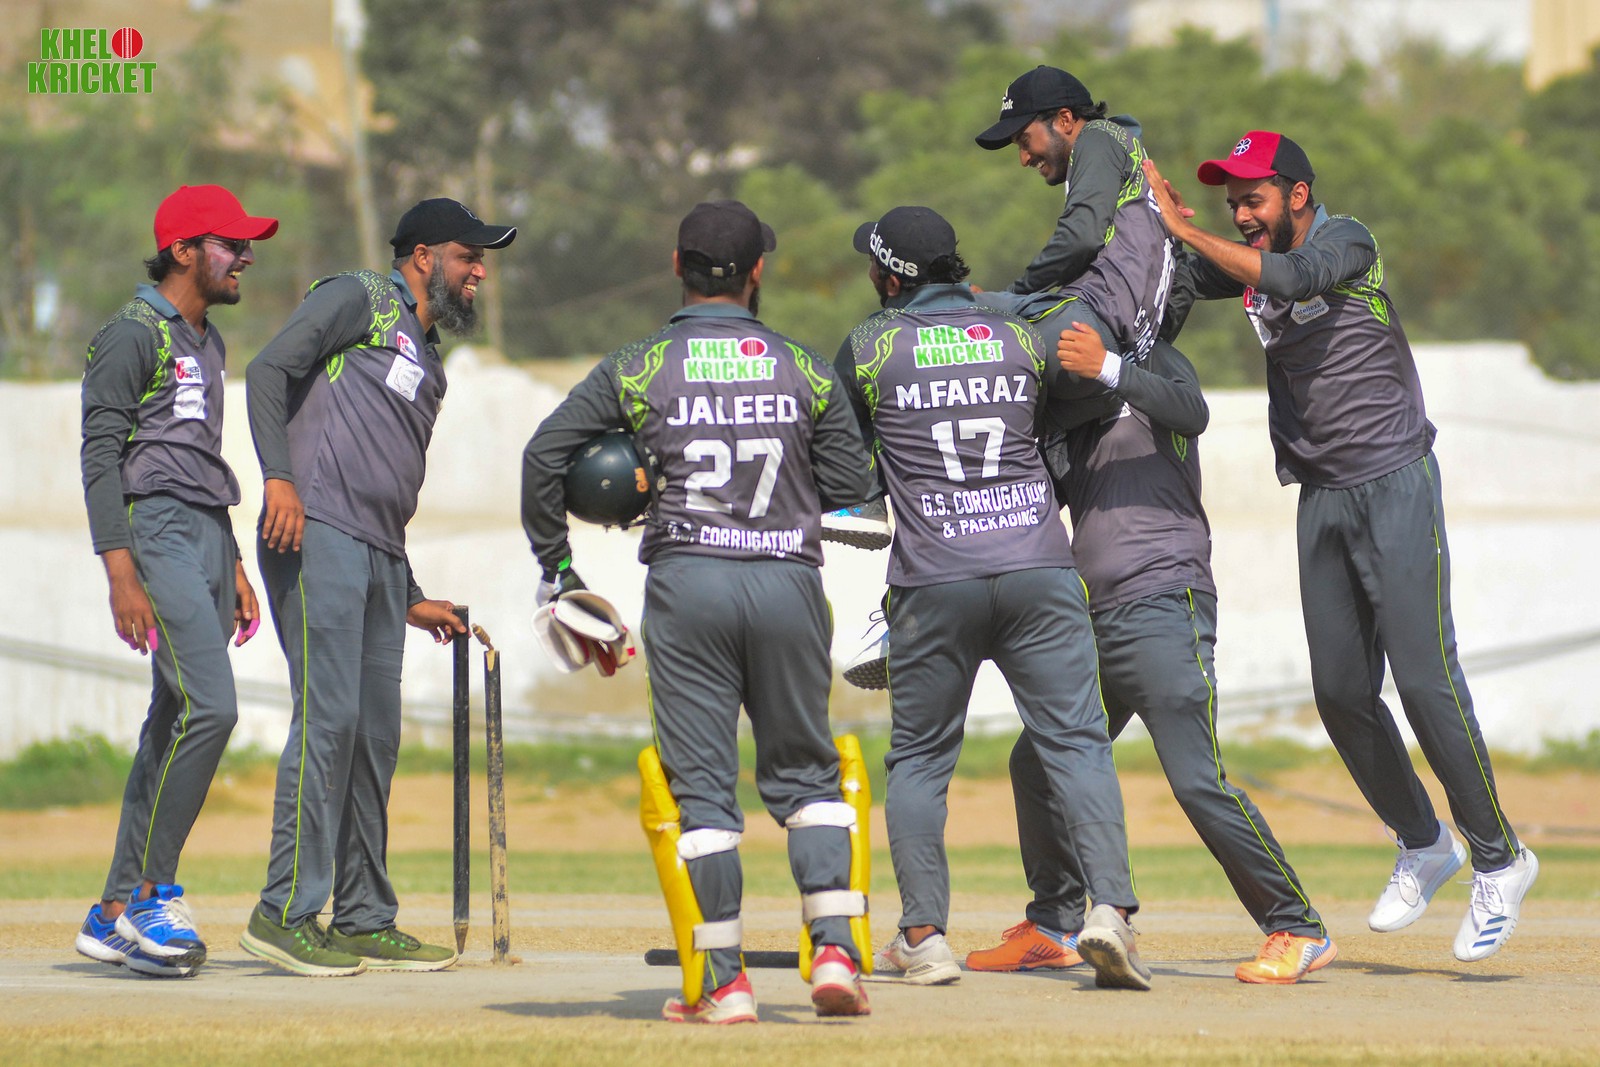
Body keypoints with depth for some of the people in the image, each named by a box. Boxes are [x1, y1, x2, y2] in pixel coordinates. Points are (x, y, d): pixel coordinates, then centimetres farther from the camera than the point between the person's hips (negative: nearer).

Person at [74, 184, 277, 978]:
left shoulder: (207, 344, 21)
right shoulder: (132, 334, -7)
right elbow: (100, 454, -12)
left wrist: (234, 566, 23)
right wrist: (121, 573, -20)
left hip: (206, 533, 9)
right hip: (155, 532, -9)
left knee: (174, 723, 6)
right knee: (209, 706, -19)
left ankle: (117, 913, 9)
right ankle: (149, 895, -14)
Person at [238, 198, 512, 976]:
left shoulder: (427, 361, 28)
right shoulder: (358, 300, 3)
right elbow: (270, 368, -10)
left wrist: (409, 599, 30)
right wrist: (278, 475, -23)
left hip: (379, 559, 9)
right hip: (315, 534, -9)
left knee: (375, 735, 7)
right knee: (328, 715, -14)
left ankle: (364, 921, 12)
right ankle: (286, 911, -14)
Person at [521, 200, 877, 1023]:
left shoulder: (638, 369, 3)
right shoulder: (803, 369, 6)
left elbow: (544, 455, 1)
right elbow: (852, 486, 7)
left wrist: (554, 566, 10)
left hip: (687, 583, -1)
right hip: (789, 583, 1)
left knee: (702, 784, 3)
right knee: (805, 771, 13)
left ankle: (724, 981, -1)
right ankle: (835, 949, -2)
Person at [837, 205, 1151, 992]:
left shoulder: (870, 349, 2)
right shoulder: (1023, 338, 6)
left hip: (934, 584, -1)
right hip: (1040, 573, 1)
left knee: (919, 760, 12)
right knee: (1077, 744, 1)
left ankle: (924, 936, 7)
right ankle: (1110, 909, -16)